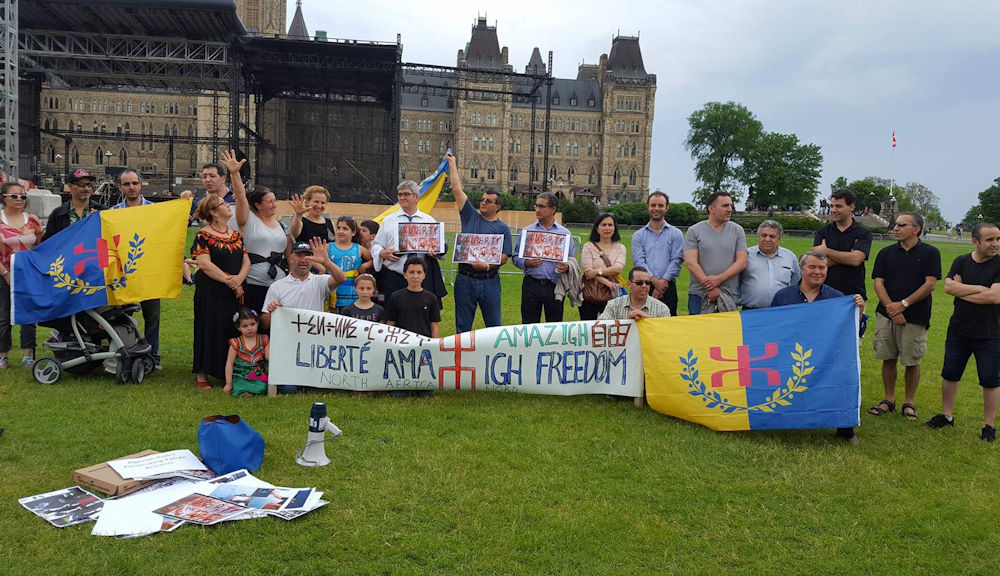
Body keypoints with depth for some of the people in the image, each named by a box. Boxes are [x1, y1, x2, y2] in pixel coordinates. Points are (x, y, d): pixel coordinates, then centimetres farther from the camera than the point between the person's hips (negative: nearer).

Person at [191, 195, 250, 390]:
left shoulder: (236, 234, 12)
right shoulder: (203, 236, -5)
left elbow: (246, 260, 7)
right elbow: (204, 264, -15)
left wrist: (239, 278, -12)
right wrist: (228, 280, -18)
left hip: (235, 292, 5)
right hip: (211, 292, -5)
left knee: (233, 330, 6)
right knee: (210, 330, 0)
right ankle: (202, 375, 10)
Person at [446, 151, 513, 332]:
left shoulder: (503, 228, 3)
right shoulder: (470, 216, 7)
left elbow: (504, 257, -3)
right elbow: (457, 188, 6)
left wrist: (487, 266, -20)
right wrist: (452, 162, 8)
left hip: (489, 280, -1)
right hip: (465, 279, 1)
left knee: (494, 325, 5)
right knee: (462, 326, 8)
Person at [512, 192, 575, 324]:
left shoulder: (565, 234, 7)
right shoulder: (526, 232, 7)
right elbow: (516, 257, 6)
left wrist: (567, 267, -14)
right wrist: (526, 263, -14)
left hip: (554, 286, 0)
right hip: (531, 284, 0)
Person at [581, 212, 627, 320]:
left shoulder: (620, 248, 9)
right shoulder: (589, 247, 2)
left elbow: (618, 268, -8)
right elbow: (588, 271, -9)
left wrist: (597, 271, -18)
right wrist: (607, 282, -19)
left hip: (611, 296, 1)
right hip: (590, 295, -1)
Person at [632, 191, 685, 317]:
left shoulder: (676, 234, 9)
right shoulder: (638, 235, 11)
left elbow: (676, 261, -1)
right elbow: (639, 261, -1)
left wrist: (663, 281, -14)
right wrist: (654, 280, -16)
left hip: (668, 287, -1)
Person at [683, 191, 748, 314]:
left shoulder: (737, 231, 8)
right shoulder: (694, 231, 2)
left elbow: (742, 262, 1)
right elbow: (690, 263, -7)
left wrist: (719, 279, -13)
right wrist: (710, 288, -14)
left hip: (730, 295, 2)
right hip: (699, 294, -1)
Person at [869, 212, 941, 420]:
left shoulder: (930, 253, -1)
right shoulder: (886, 253, 7)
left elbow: (930, 285, -8)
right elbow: (878, 283, 2)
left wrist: (903, 304, -13)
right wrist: (891, 308, -11)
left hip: (915, 317, -2)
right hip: (886, 315, 3)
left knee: (911, 362, 4)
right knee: (888, 359, 7)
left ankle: (908, 403, 18)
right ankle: (889, 400, 19)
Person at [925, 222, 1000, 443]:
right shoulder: (961, 262, 2)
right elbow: (949, 287, -11)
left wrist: (961, 291, -12)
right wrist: (980, 289, -18)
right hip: (958, 331, 4)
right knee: (950, 374, 12)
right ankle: (947, 415, 27)